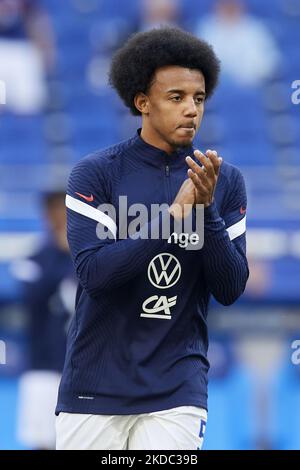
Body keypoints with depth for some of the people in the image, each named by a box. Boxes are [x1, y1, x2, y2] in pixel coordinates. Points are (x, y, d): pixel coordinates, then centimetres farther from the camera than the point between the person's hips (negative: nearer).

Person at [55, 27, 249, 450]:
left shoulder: (226, 181, 3)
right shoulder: (95, 174, -4)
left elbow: (230, 289, -1)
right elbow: (92, 272, -16)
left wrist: (207, 211, -15)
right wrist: (174, 214, -22)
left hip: (176, 393, 1)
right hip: (94, 387, -1)